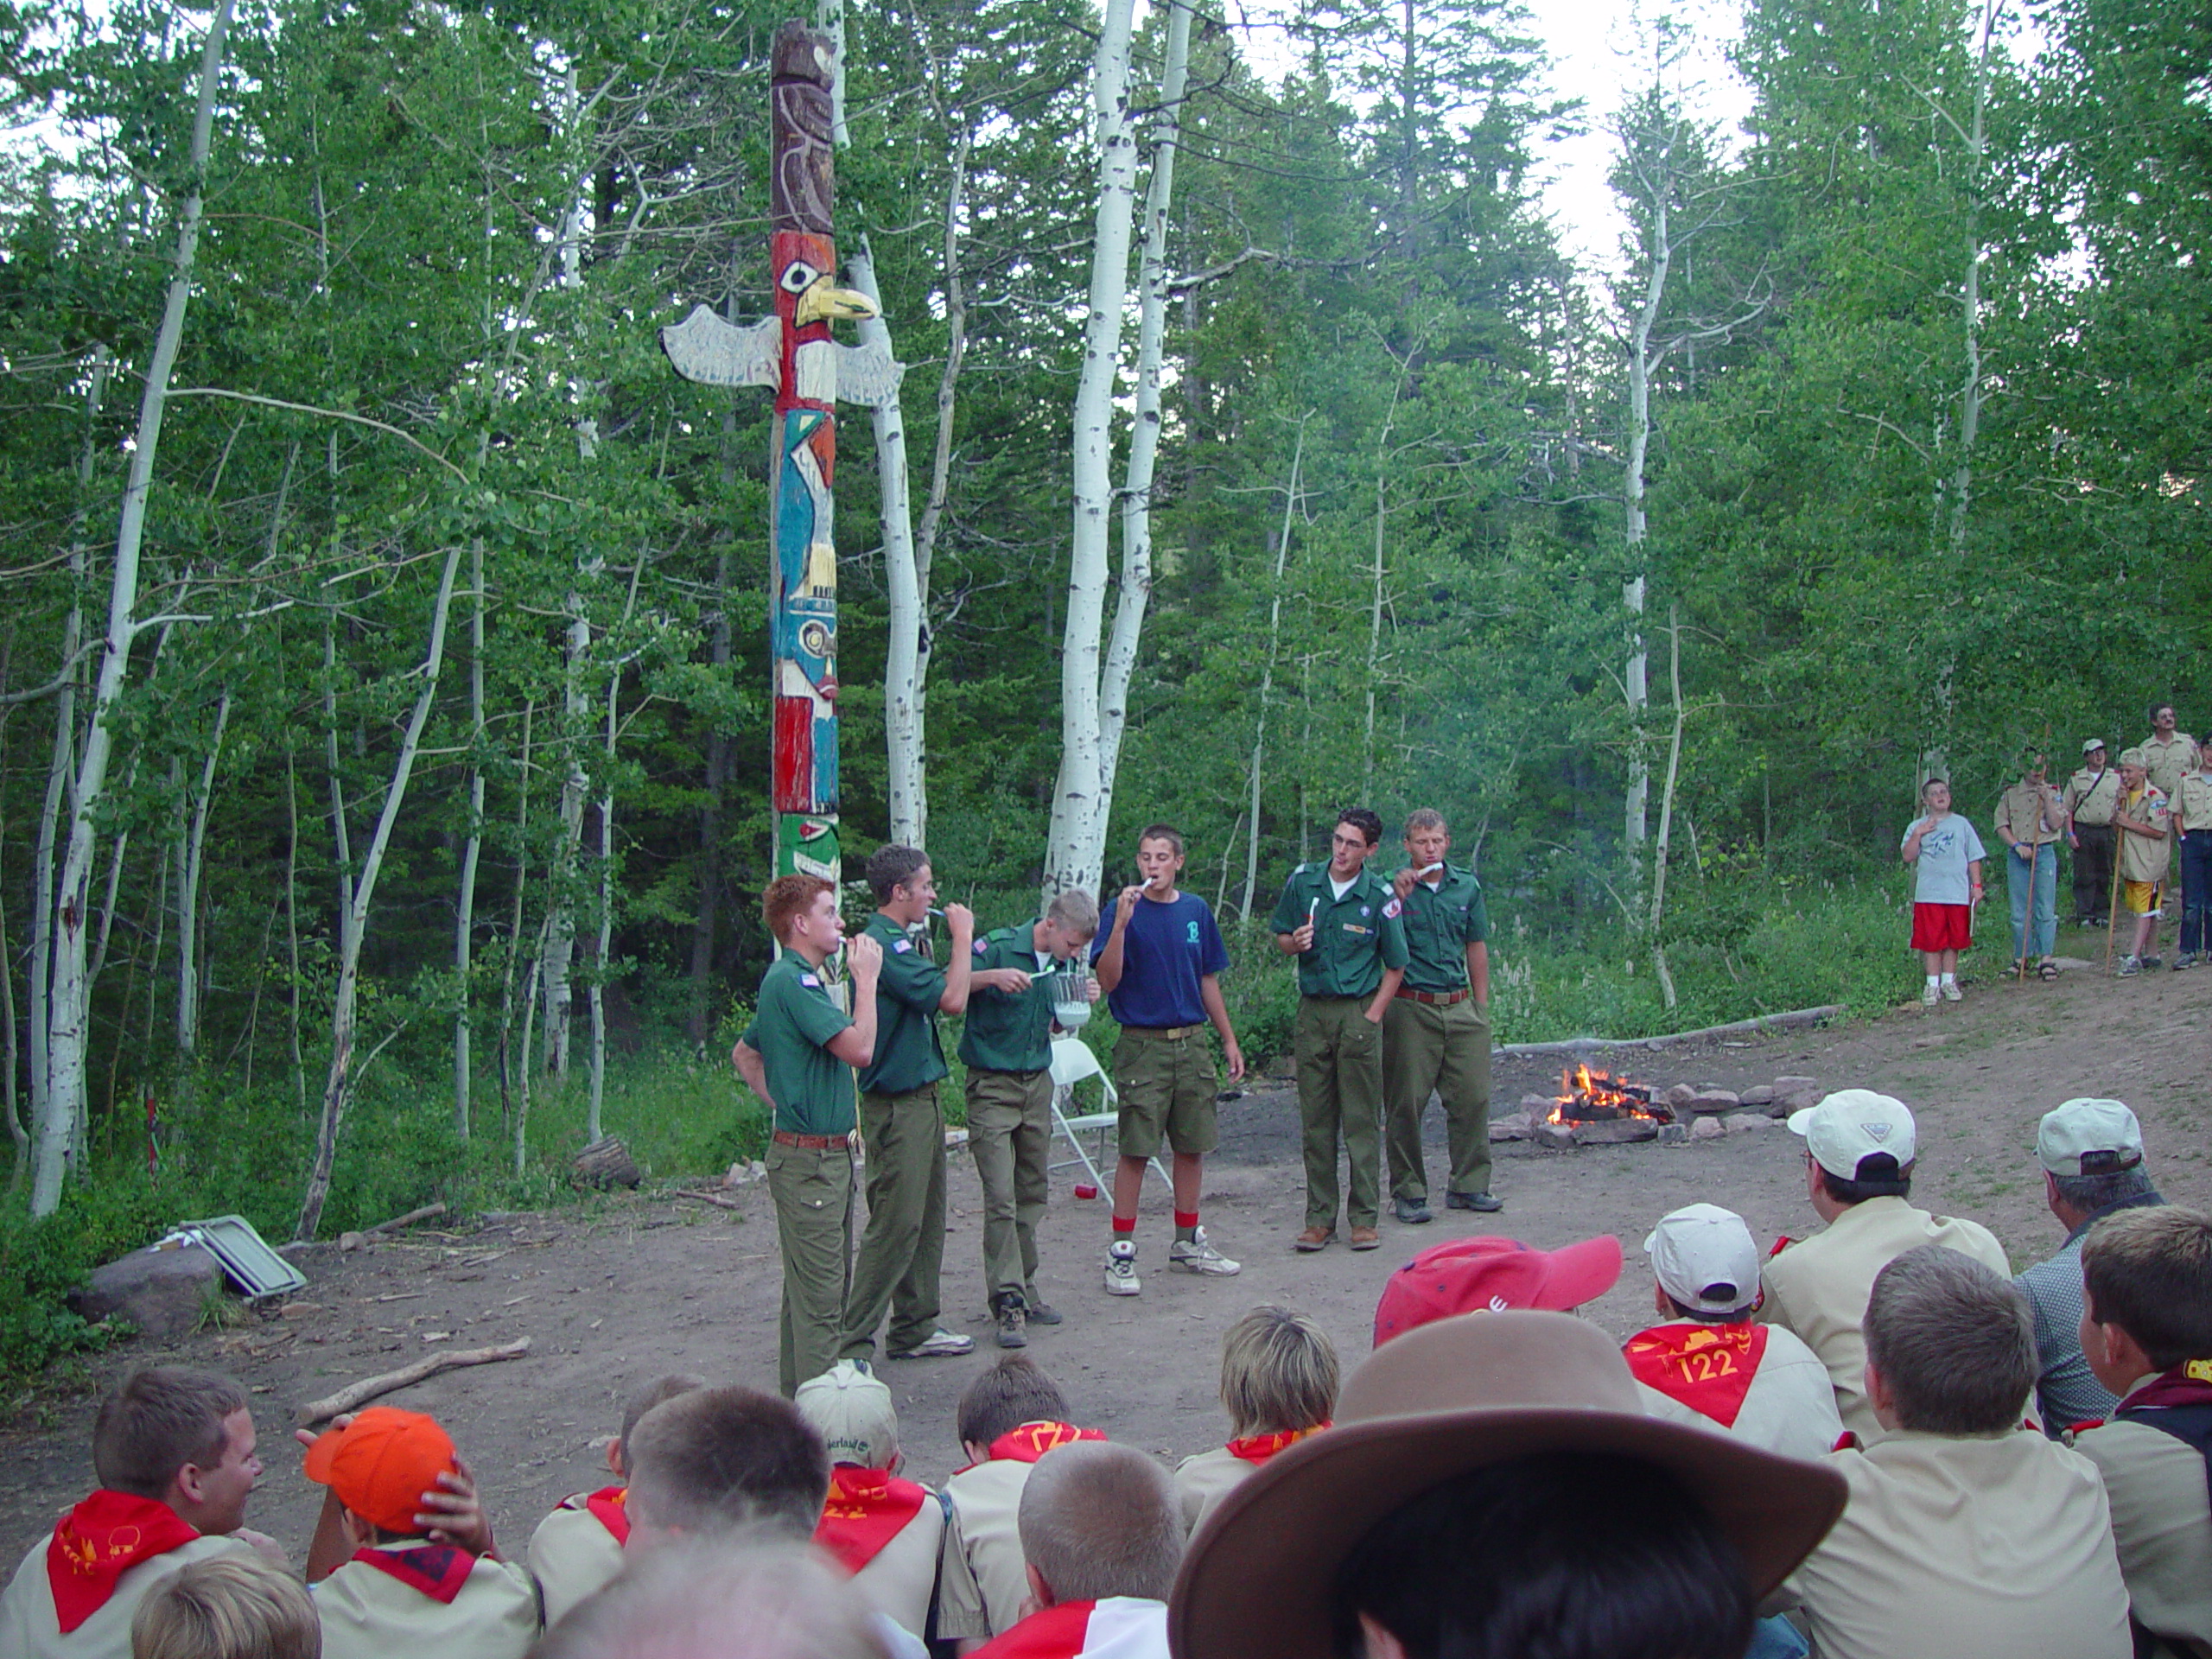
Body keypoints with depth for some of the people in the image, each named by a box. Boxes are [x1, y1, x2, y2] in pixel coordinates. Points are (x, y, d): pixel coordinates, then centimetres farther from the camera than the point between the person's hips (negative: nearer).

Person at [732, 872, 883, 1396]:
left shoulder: (792, 980, 15)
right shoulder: (792, 981, -18)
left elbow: (745, 1053, 27)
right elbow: (859, 1049, -25)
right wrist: (866, 979, -14)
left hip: (828, 1156, 11)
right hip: (809, 1160, -11)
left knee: (820, 1289, 16)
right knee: (820, 1298, -7)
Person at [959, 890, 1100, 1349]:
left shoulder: (1062, 964, 8)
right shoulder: (997, 948, -13)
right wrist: (990, 977, -29)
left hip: (1038, 1084, 6)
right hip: (993, 1085, -6)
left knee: (1033, 1193, 9)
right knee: (1001, 1198, -10)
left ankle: (1025, 1290, 19)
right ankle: (1008, 1302, -7)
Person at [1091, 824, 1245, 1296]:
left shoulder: (1196, 911, 8)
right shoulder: (1125, 910, -5)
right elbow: (1107, 981, -14)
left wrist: (1229, 1040, 16)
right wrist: (1121, 924, -25)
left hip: (1192, 1043, 5)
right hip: (1142, 1046, -4)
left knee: (1192, 1146, 10)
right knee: (1135, 1150, -3)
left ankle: (1188, 1241, 24)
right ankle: (1121, 1250, 4)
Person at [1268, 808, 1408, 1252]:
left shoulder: (1379, 897, -5)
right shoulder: (1303, 882, 2)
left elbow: (1395, 966, 1)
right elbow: (1280, 936, 14)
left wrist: (1373, 1015, -7)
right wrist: (1295, 943, -8)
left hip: (1358, 1011, -3)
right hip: (1313, 1010, 3)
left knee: (1362, 1120, 0)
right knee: (1315, 1119, 5)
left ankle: (1365, 1219, 9)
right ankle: (1319, 1218, 12)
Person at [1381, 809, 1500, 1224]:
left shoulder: (1467, 885, 10)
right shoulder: (1394, 886, -3)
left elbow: (1477, 948, 17)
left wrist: (1481, 1005, 15)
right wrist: (1398, 896, -23)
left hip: (1461, 1006, 4)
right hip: (1411, 1008, -4)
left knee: (1472, 1097, 5)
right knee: (1407, 1103, -2)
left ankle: (1468, 1185, 18)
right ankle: (1408, 1192, 8)